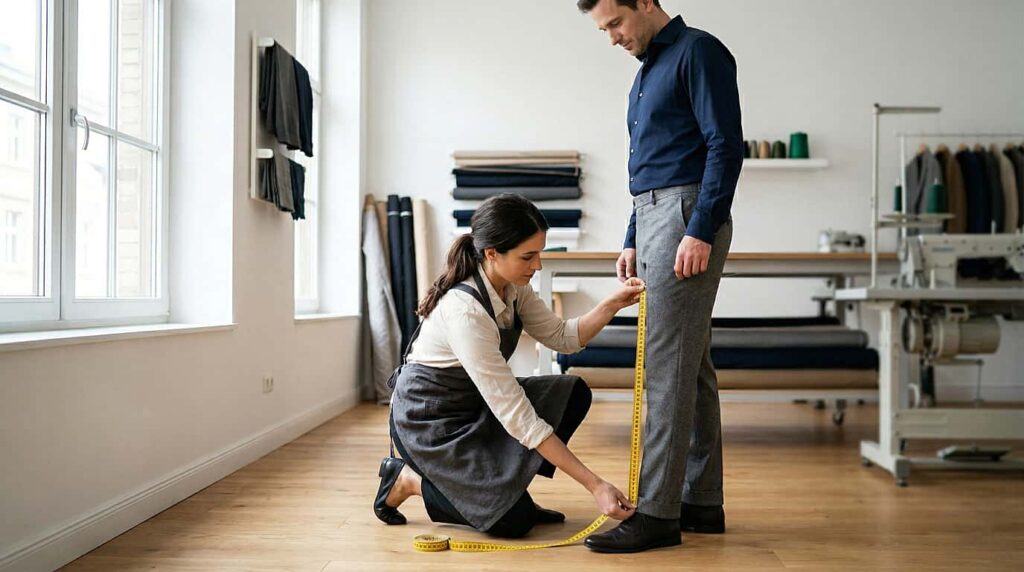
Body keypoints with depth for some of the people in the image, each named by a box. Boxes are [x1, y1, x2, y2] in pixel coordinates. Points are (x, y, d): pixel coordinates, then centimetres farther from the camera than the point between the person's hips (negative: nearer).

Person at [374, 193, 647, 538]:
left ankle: (497, 481, 5)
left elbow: (562, 337, -1)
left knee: (573, 393, -8)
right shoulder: (465, 311, -33)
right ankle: (408, 480, 4)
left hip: (475, 402, 8)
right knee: (513, 519, -17)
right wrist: (595, 485, -32)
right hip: (428, 419, -8)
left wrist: (612, 305, -20)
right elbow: (517, 417, -33)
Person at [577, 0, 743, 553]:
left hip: (686, 217, -10)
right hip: (652, 217, 10)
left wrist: (700, 231, -21)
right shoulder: (648, 69, 23)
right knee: (691, 366, 10)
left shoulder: (698, 52, -5)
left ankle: (657, 512, -8)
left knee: (668, 366, -11)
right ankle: (701, 501, 16)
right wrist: (632, 240, 21)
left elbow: (726, 145, -14)